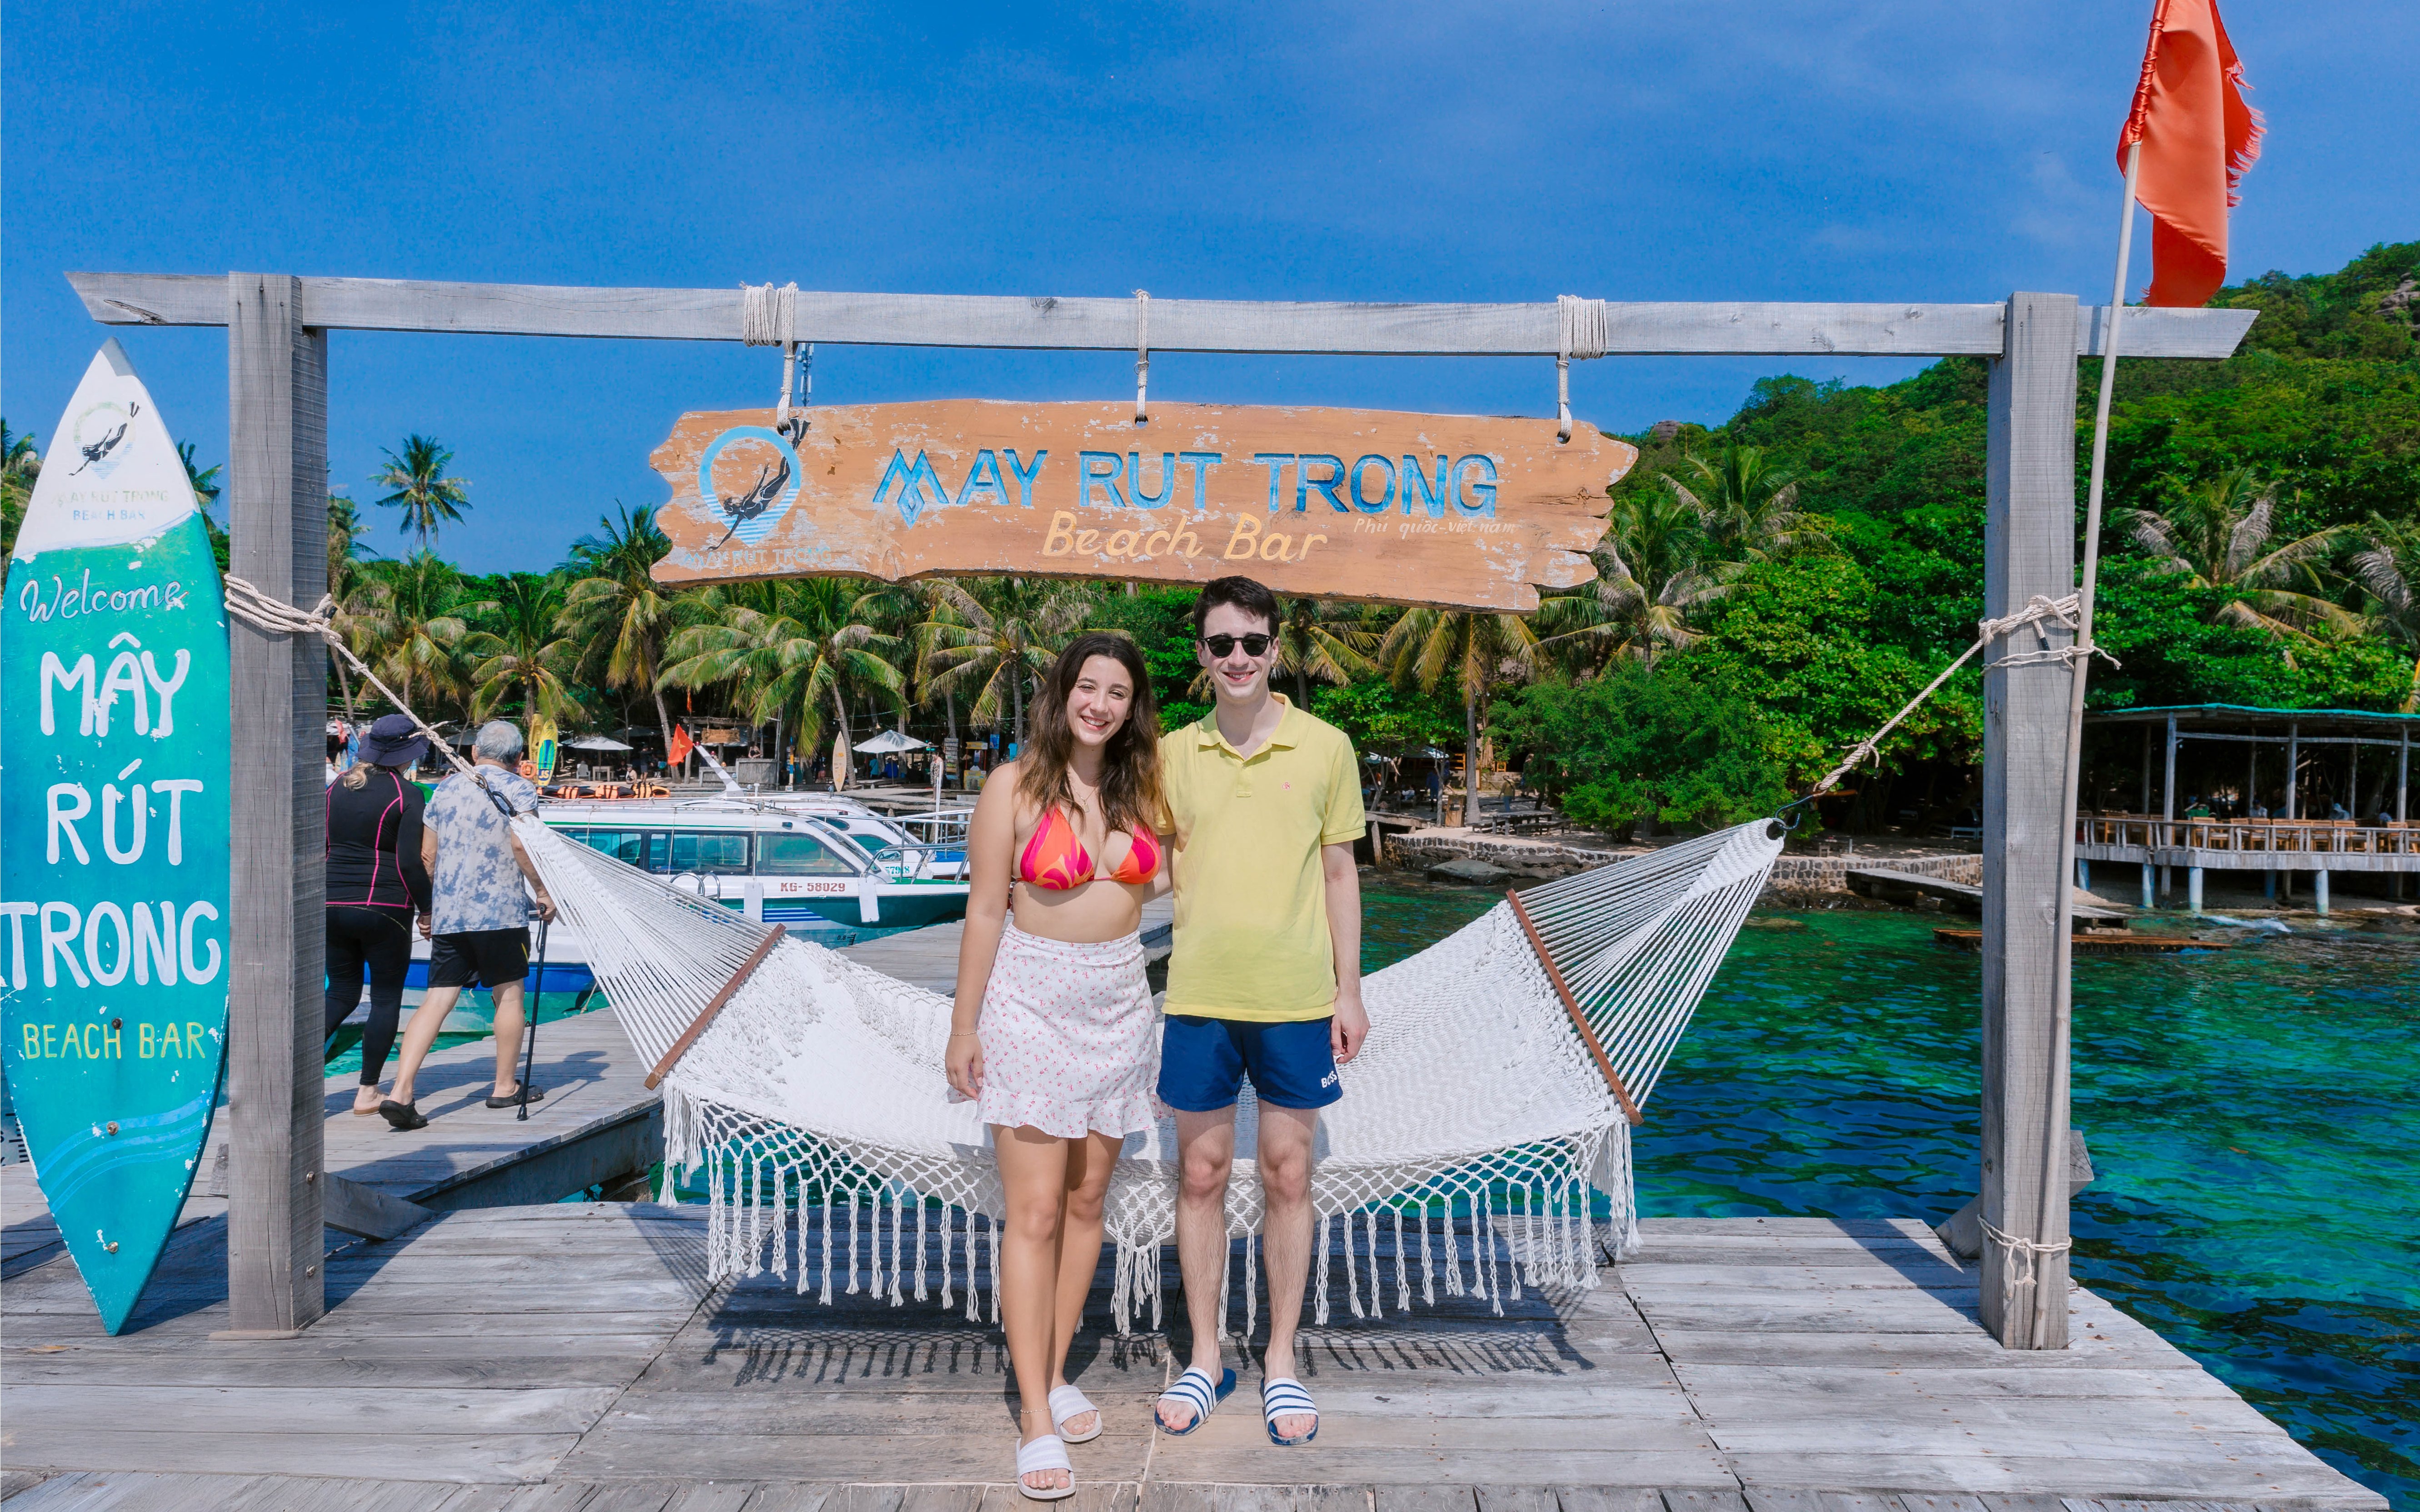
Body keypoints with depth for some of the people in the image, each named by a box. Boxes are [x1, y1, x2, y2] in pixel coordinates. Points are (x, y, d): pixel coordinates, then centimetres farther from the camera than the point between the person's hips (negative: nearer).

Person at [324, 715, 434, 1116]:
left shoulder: (336, 788, 9)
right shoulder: (407, 794, -8)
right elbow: (410, 861, -13)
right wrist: (426, 908, -3)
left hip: (332, 904, 5)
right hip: (384, 908, -5)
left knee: (341, 993, 18)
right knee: (386, 998, 5)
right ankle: (367, 1093, 6)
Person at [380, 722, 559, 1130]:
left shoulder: (446, 788, 16)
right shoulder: (517, 787, 1)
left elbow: (426, 854, 14)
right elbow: (521, 843, -13)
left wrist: (425, 908, 22)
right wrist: (543, 892, -4)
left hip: (446, 913, 5)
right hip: (500, 910, -4)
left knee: (437, 998, 2)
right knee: (508, 993, 10)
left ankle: (401, 1092, -9)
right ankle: (506, 1088, 18)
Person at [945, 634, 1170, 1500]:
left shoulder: (1140, 788, 4)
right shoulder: (1017, 787, -9)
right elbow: (985, 913, -7)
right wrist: (963, 1028, -6)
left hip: (1118, 1005, 5)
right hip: (1032, 1002, -5)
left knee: (1086, 1203, 12)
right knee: (1034, 1216, -6)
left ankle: (1056, 1375, 26)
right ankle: (1037, 1422, -1)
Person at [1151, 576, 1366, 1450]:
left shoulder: (1325, 747, -1)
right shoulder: (1172, 753, 2)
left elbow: (1339, 873, 4)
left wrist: (1350, 991, 2)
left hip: (1297, 999, -1)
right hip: (1198, 995, 1)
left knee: (1287, 1176, 8)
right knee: (1201, 1174, 10)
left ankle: (1281, 1361, 24)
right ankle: (1206, 1358, 26)